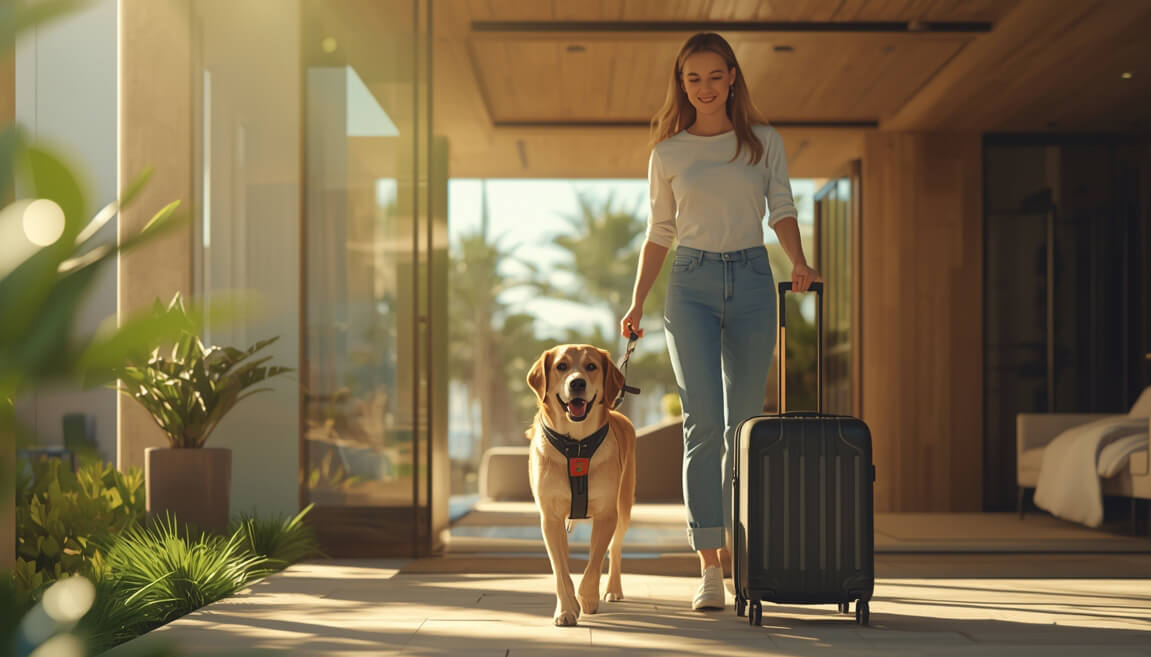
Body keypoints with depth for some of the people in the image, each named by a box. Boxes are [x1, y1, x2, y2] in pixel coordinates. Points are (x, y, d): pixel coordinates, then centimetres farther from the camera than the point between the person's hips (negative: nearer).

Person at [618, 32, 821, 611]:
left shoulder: (764, 142, 9)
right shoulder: (668, 152, 9)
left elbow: (782, 209, 0)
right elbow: (659, 234, 14)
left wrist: (798, 262, -20)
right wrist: (636, 304, 7)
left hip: (751, 281, 1)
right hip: (691, 284, -1)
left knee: (744, 425, 3)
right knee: (704, 421, -12)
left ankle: (740, 548, 17)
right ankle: (709, 567, -12)